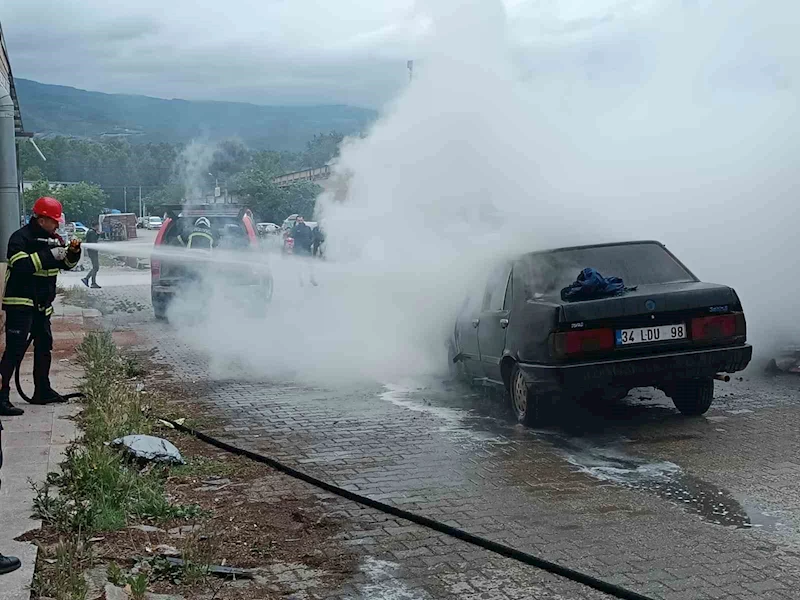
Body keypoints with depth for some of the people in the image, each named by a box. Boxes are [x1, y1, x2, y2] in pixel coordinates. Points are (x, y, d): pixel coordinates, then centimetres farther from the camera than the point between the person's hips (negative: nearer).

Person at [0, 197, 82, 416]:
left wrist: (73, 252, -2)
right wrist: (48, 256, -28)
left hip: (42, 305, 9)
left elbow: (67, 264, 19)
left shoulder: (53, 239, 12)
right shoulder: (21, 238, -13)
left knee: (44, 345, 16)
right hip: (20, 303, -9)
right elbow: (20, 265, -28)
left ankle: (42, 391, 29)